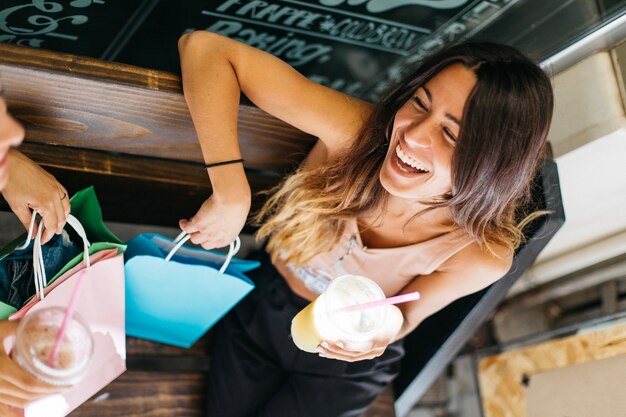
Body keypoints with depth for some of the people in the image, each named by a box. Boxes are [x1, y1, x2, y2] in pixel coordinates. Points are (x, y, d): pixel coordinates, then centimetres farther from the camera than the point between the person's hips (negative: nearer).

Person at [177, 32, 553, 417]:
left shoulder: (483, 255, -32)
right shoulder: (352, 130, -35)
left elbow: (404, 315, -13)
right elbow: (205, 48, -34)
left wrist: (389, 326, -38)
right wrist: (230, 194, -41)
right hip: (256, 312, 1)